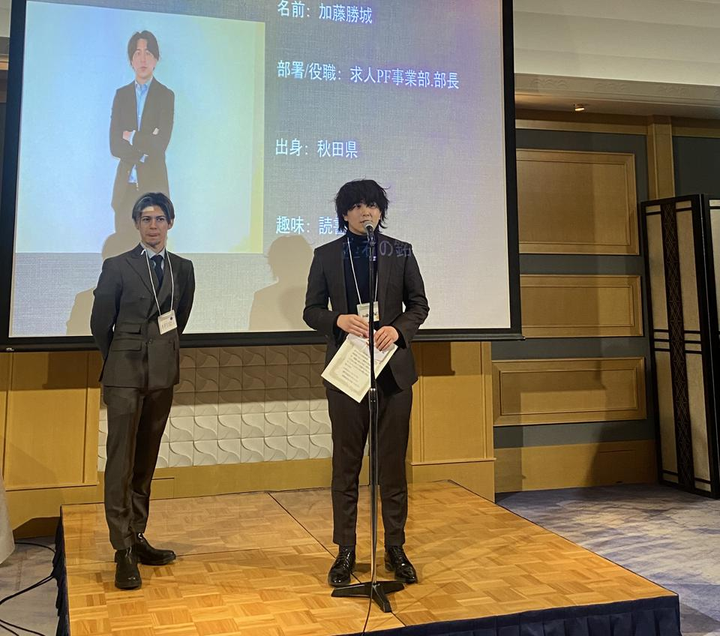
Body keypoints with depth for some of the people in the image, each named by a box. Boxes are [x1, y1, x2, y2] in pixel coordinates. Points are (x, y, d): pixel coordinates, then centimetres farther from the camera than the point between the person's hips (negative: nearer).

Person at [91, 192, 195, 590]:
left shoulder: (183, 268, 9)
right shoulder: (117, 267, -2)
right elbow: (100, 322, 4)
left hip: (163, 374, 4)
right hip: (126, 374, -4)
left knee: (146, 460, 11)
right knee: (121, 460, -5)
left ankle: (137, 538, 20)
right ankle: (124, 551, -1)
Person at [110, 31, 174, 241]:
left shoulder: (166, 96, 1)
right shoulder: (121, 94, 11)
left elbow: (160, 144, -9)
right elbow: (115, 146, 3)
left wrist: (131, 137, -2)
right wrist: (143, 150, -8)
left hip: (153, 184, -3)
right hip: (125, 185, 3)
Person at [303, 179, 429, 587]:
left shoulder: (401, 252, 7)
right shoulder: (326, 256, 7)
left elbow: (419, 304, 9)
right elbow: (312, 310, 7)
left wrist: (398, 329, -11)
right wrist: (339, 320, -14)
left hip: (394, 369, 1)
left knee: (393, 462, 6)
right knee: (346, 463, 5)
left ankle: (396, 549, 18)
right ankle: (345, 550, 16)